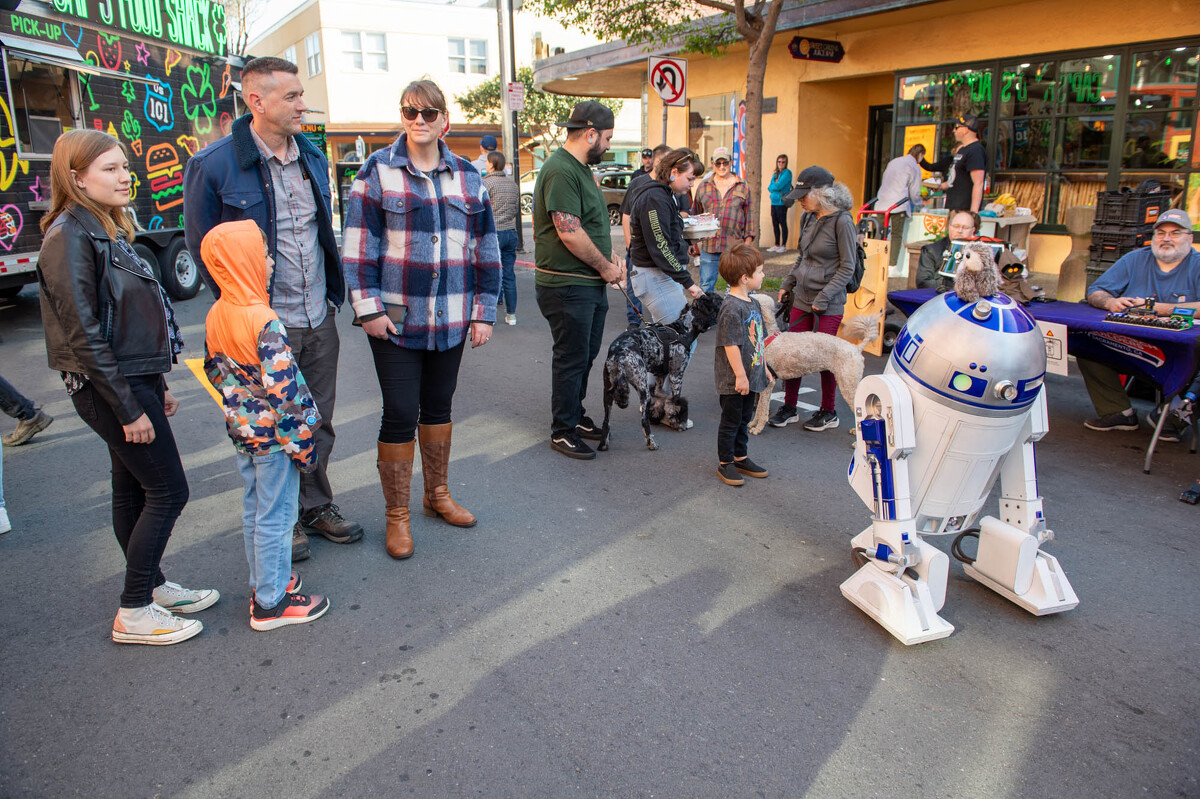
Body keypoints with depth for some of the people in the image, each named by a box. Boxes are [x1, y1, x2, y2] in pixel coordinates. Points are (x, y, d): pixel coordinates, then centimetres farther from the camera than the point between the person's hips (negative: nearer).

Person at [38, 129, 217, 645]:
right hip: (108, 388, -9)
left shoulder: (107, 229, 13)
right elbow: (83, 336, -20)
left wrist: (156, 387, 17)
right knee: (168, 490, -3)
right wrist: (128, 408, -19)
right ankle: (133, 614, 8)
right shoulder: (69, 237, -16)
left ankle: (151, 587, 30)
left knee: (133, 490, 16)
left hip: (133, 379, 9)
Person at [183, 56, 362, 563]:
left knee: (319, 422, 15)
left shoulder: (313, 157, 7)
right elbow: (202, 245, -3)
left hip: (320, 319, 5)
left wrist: (332, 291, 14)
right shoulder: (213, 165, -11)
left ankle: (316, 505, 33)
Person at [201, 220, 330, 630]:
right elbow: (283, 389, -24)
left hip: (242, 431, 9)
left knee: (253, 510, 20)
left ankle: (265, 580, 36)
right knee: (276, 516, 3)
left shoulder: (215, 315, 2)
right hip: (272, 436, -9)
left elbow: (213, 370, 13)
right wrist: (302, 441, -17)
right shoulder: (264, 322, -24)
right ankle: (271, 602, 14)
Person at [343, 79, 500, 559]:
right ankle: (397, 516, 13)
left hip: (451, 320, 4)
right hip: (395, 319, -3)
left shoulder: (467, 176, 8)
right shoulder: (377, 172, -1)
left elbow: (486, 249, 10)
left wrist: (484, 312, 5)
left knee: (438, 406, 16)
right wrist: (369, 308, -11)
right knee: (400, 413, -2)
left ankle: (437, 494, 33)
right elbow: (358, 246, -4)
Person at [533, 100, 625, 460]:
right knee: (571, 358, -1)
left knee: (587, 354, 18)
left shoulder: (581, 169, 16)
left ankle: (575, 416, 33)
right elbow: (569, 233, -24)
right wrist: (605, 266, -13)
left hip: (591, 282, 10)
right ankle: (562, 431, 13)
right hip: (567, 285, -10)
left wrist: (611, 257, 6)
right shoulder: (560, 171, -18)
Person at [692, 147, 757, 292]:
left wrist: (747, 246, 2)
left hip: (735, 246, -1)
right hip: (708, 246, 1)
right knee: (705, 287, 3)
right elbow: (695, 215, 15)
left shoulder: (743, 187, 6)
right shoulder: (703, 186, 9)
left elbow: (749, 216, 8)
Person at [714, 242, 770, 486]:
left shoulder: (752, 303, 9)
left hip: (751, 376, 9)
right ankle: (725, 464, 17)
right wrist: (740, 375, -21)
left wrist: (764, 368, 20)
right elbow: (730, 345, -22)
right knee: (730, 421, 4)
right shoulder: (731, 308, -21)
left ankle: (741, 458, 33)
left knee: (744, 420, 19)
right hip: (733, 381, -9)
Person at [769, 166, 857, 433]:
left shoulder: (841, 221, -14)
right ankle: (789, 407, 20)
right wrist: (787, 284, 14)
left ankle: (829, 413, 17)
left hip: (829, 304, -6)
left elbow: (847, 266, -12)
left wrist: (824, 297, -16)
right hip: (802, 298, 7)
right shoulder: (807, 218, 8)